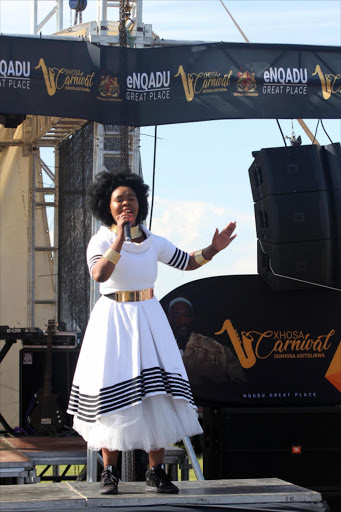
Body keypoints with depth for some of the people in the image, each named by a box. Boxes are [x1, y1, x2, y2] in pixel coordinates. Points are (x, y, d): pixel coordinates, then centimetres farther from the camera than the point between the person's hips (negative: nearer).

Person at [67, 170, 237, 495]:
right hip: (113, 320, -3)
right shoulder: (101, 241, -4)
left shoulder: (153, 243, 9)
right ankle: (109, 472, 7)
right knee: (114, 393, -4)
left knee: (156, 394, -4)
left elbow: (187, 262, 19)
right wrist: (120, 238, -28)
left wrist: (213, 249, 3)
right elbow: (99, 274, -23)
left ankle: (156, 473, 0)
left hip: (149, 319, 3)